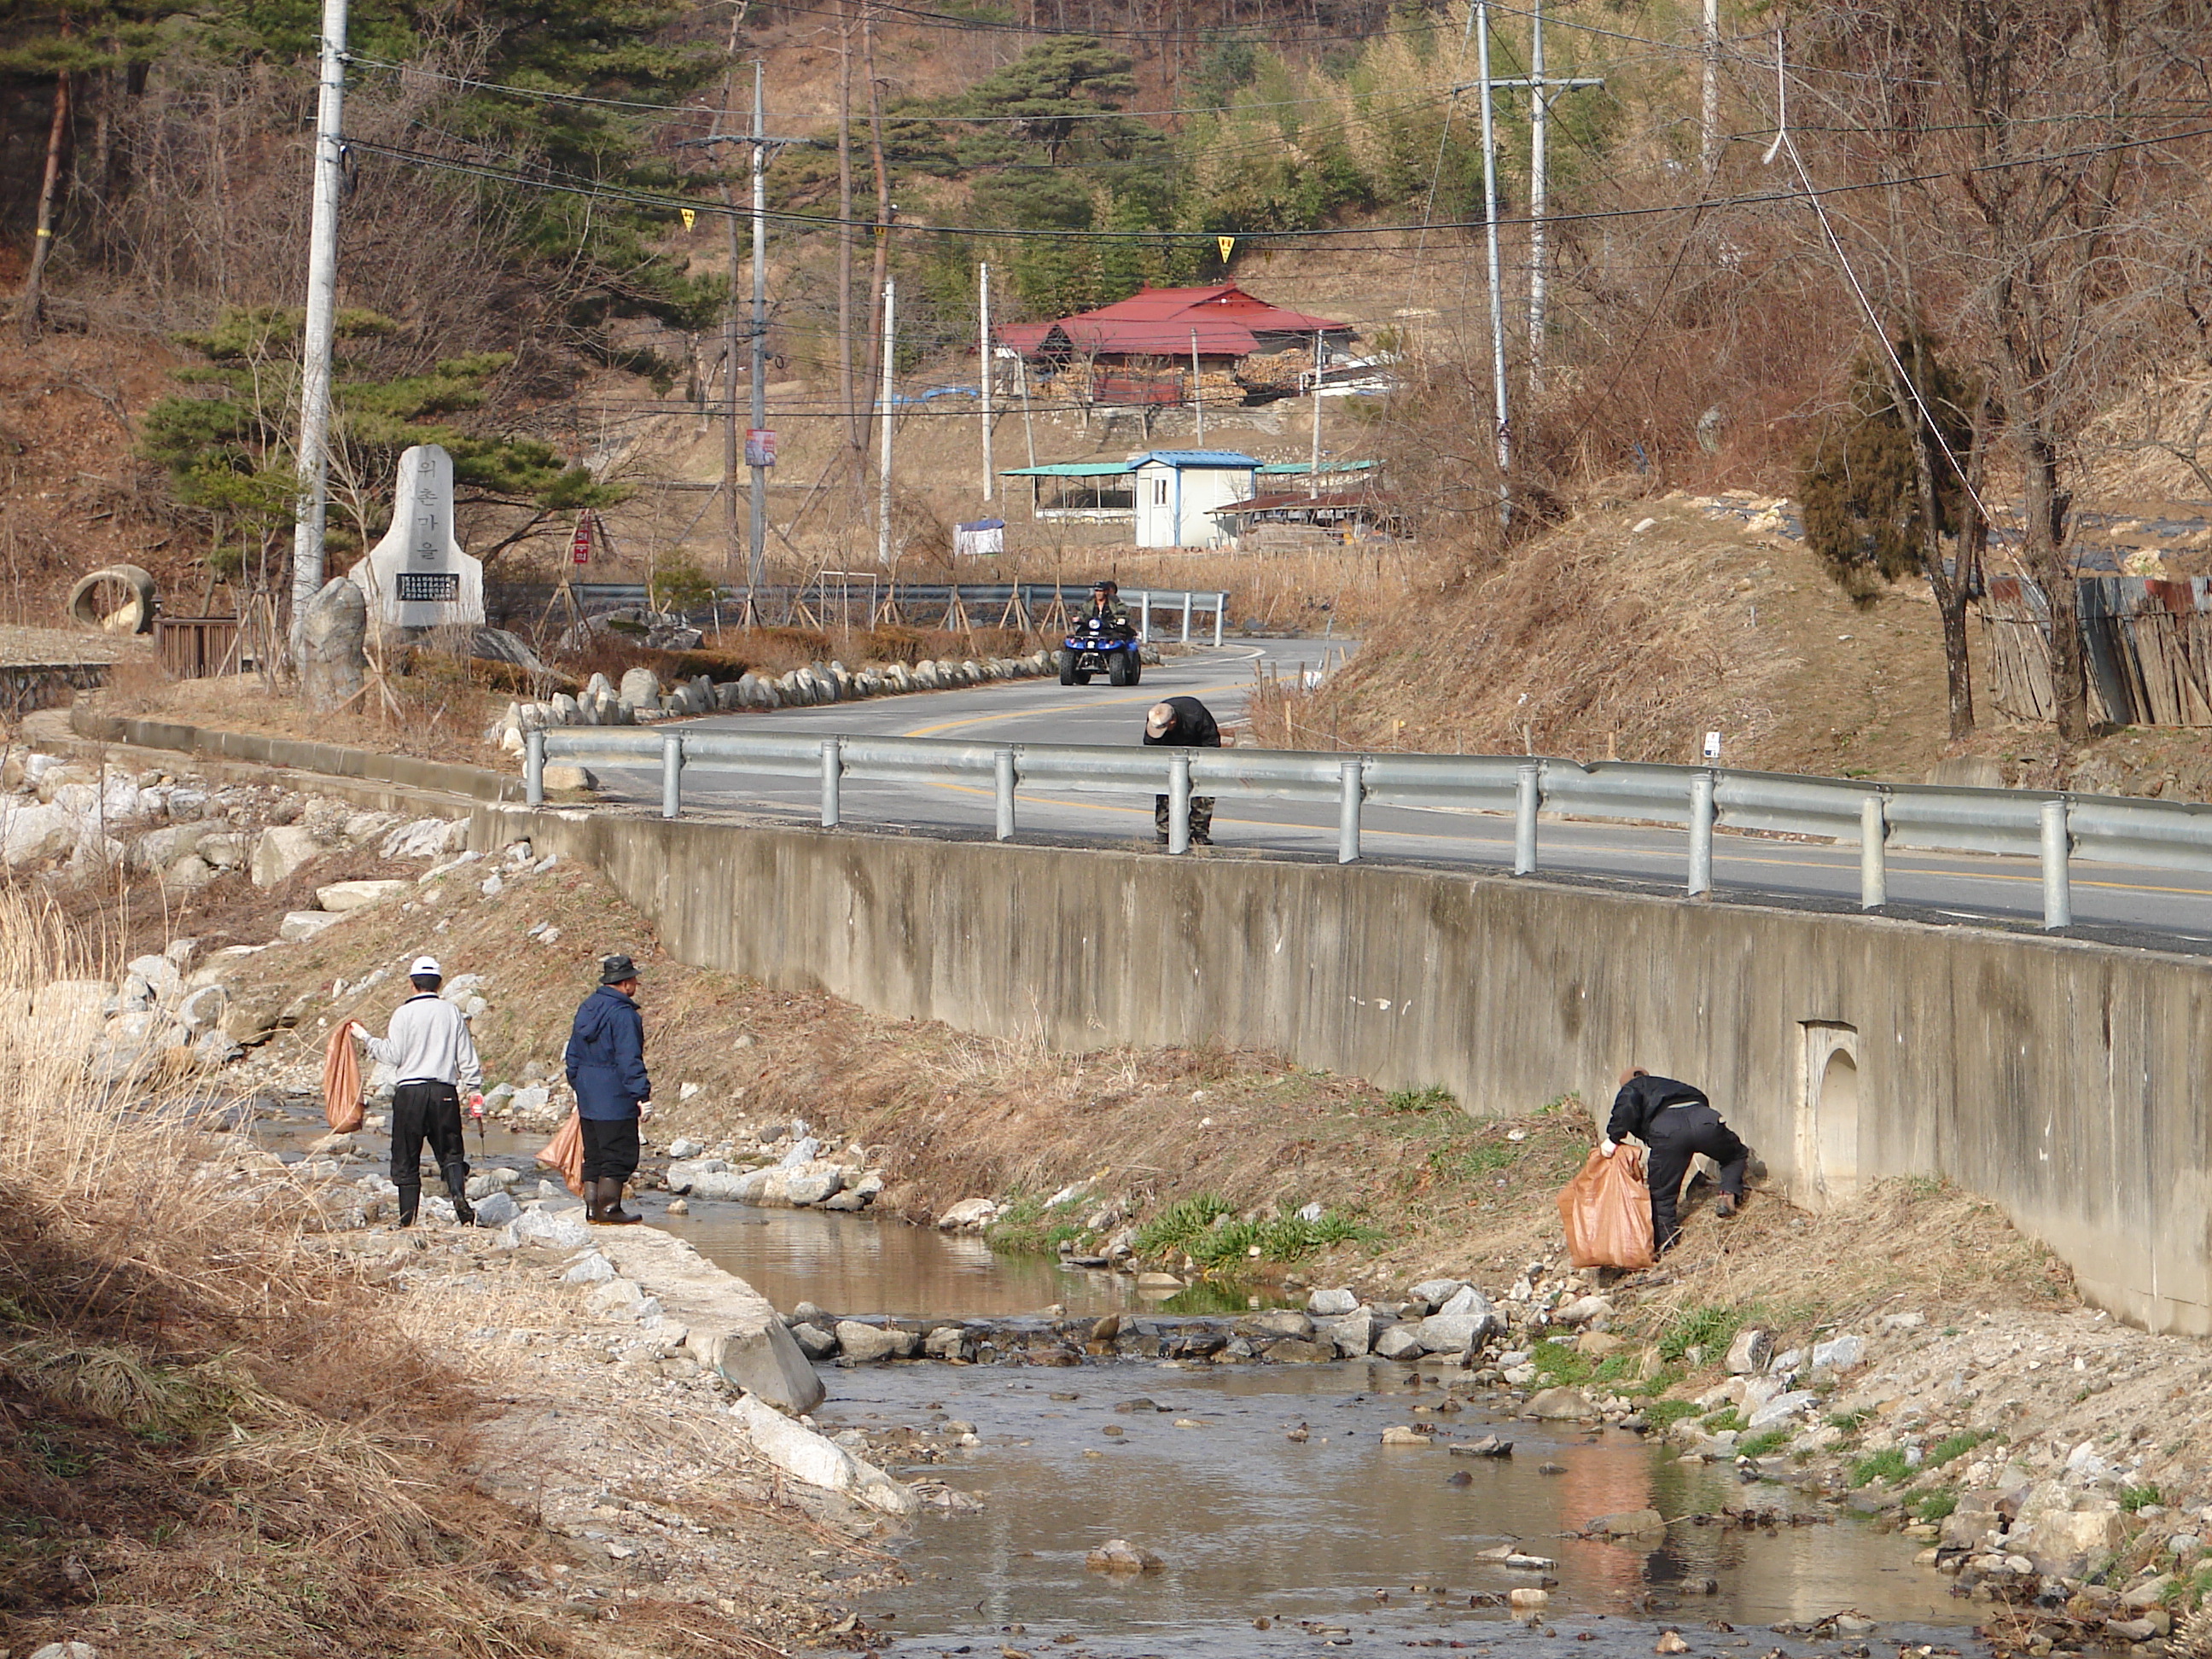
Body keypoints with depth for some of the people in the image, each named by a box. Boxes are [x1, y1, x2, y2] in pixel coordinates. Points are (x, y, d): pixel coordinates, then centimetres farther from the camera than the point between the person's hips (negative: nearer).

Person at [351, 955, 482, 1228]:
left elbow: (393, 1056, -4)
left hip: (410, 1092, -2)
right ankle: (459, 1194, -18)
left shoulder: (404, 1014, -4)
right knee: (450, 1152, 10)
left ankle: (408, 1220, 2)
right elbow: (467, 1058, 6)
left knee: (406, 1159, 5)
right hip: (445, 1092, 2)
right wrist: (475, 1090, 15)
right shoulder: (452, 1013, 4)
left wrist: (366, 1037, 9)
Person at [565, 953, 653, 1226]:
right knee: (619, 1155, -3)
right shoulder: (622, 1014, -16)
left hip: (587, 1098, 9)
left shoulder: (587, 1008, 12)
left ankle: (592, 1206, 14)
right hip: (615, 1099, -9)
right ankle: (609, 1207, -4)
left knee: (594, 1155, 14)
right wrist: (642, 1096, -20)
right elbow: (629, 1060, -21)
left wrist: (578, 1086, 26)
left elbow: (573, 1055, 18)